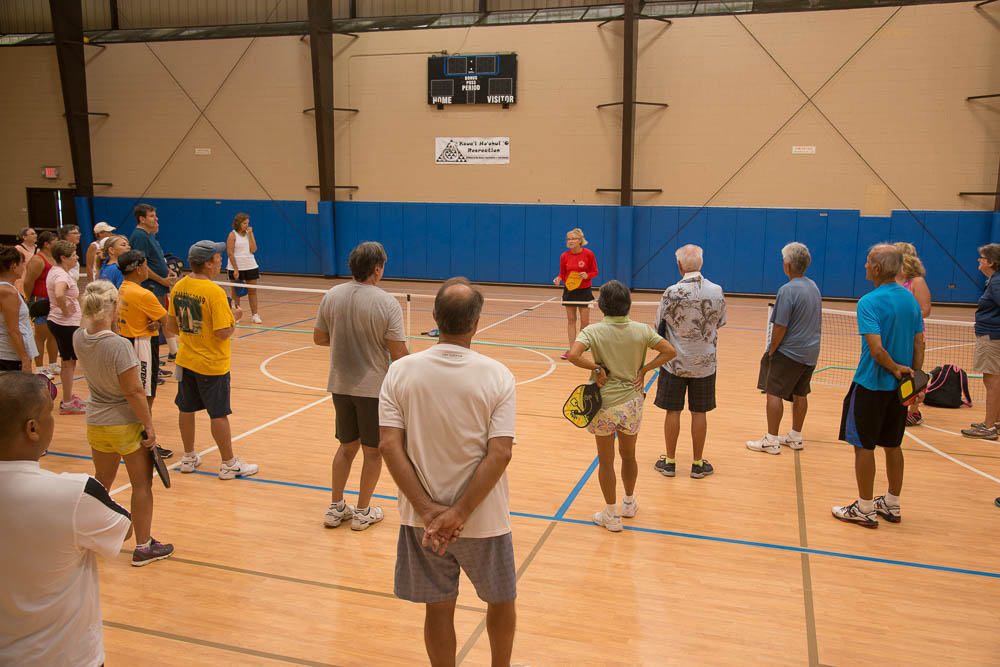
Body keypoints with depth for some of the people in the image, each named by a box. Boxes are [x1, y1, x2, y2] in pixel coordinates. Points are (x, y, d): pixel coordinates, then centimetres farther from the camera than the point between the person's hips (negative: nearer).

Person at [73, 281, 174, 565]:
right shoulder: (120, 345, -26)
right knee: (142, 483, 8)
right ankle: (143, 547, 17)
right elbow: (133, 392, -22)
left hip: (96, 422, 7)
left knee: (102, 479, 25)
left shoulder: (79, 338, -6)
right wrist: (149, 426, -13)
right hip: (127, 424, -7)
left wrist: (112, 325, 3)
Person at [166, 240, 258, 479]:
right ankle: (229, 464, 13)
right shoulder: (214, 292, -22)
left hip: (186, 360, 7)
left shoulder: (178, 287, 1)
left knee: (186, 409, 17)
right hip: (212, 364, -7)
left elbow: (171, 326, 8)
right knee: (218, 414, 3)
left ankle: (189, 458, 31)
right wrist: (234, 316, -5)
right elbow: (224, 333, -23)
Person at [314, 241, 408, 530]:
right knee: (372, 451, 12)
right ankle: (363, 512, 23)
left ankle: (336, 508, 28)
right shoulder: (387, 304, -17)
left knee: (347, 446, 21)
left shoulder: (332, 296, -3)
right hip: (375, 388, -5)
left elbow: (319, 338, 7)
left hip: (340, 385, 5)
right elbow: (398, 353, -16)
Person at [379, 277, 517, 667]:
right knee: (501, 601, 23)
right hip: (485, 520, -1)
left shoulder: (400, 371, -8)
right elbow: (499, 453, -19)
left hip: (421, 519, 1)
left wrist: (429, 510, -13)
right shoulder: (497, 376, -12)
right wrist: (459, 514, -16)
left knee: (438, 608, 16)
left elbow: (389, 446, -12)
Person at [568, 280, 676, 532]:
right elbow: (669, 351, -4)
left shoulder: (593, 331, -13)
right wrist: (643, 370, -2)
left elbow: (573, 355, -28)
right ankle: (629, 503, 42)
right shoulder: (642, 330, -5)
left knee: (606, 461, 11)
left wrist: (596, 368, -15)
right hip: (632, 404, 3)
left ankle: (611, 515, 23)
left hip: (604, 405, -3)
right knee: (628, 456, 23)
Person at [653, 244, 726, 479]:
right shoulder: (717, 291, -8)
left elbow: (660, 327, -6)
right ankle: (698, 464, 21)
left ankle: (669, 462, 19)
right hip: (705, 363, 2)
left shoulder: (672, 293, -16)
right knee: (699, 413, 11)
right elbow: (720, 323, 7)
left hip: (675, 362, -2)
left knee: (672, 412, 9)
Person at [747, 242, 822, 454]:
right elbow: (815, 322, 15)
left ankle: (771, 441, 3)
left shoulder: (788, 290, -19)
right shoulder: (814, 287, 7)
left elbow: (780, 327, -19)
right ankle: (795, 437, 25)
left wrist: (771, 350, -8)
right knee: (800, 394, 15)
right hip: (811, 352, 8)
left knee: (774, 393, -1)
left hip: (789, 352, -8)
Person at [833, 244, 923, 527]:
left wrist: (896, 369, -11)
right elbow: (919, 344, 6)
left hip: (870, 386, -7)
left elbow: (876, 349, -25)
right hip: (899, 387, 7)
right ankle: (891, 505, 28)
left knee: (863, 446, 3)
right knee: (892, 445, 17)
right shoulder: (911, 299, 5)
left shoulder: (869, 302, -18)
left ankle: (865, 510, 12)